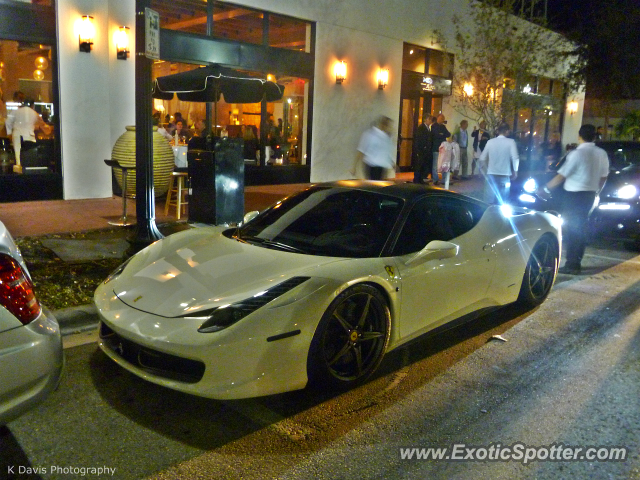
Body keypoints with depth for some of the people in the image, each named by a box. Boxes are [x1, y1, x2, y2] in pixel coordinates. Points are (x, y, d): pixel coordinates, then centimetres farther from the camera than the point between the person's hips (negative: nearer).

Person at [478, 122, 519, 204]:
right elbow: (515, 158, -9)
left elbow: (482, 159, 3)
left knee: (490, 200, 8)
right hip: (504, 175, -2)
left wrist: (485, 171, 17)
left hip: (491, 174, 2)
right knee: (502, 201, 8)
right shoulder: (511, 142, -4)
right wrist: (515, 171, 7)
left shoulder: (490, 141, 2)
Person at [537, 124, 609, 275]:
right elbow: (603, 177, 12)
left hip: (574, 194, -7)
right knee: (580, 228, 13)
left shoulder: (577, 153, -15)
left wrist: (545, 189, -5)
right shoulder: (601, 154, 6)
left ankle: (571, 264, -4)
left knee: (570, 228, -2)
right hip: (589, 195, 7)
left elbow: (561, 176, -13)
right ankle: (577, 263, 19)